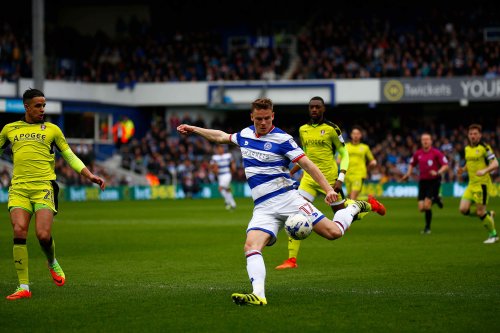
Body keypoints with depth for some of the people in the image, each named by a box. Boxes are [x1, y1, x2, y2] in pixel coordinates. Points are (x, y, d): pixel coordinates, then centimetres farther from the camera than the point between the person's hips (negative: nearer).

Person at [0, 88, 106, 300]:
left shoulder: (52, 129, 13)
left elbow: (70, 157, 17)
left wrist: (90, 176, 6)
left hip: (44, 187, -1)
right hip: (18, 188, 1)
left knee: (43, 235, -17)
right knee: (19, 232, -16)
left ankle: (52, 263, 19)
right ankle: (23, 286, -9)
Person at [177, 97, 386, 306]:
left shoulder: (282, 139, -5)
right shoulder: (245, 134, 12)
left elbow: (306, 164, -10)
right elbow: (221, 137, 33)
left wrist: (328, 189, -20)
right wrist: (194, 130, 36)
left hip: (286, 198, -4)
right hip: (263, 208, 4)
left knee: (334, 232, -11)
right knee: (251, 247, -23)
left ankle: (354, 208, 21)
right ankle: (258, 295, -34)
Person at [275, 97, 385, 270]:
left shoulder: (331, 129, -9)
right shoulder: (303, 130, 7)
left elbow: (344, 154, -4)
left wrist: (340, 179, -13)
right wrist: (292, 171, 14)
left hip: (329, 178, -4)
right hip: (309, 178, 4)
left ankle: (369, 205, 36)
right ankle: (291, 259, -10)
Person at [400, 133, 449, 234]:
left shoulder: (436, 153, -9)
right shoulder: (417, 154, 5)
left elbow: (445, 165, -9)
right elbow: (412, 164, 22)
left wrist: (438, 173, -25)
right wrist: (408, 175, 8)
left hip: (434, 181, -4)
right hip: (423, 181, 4)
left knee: (427, 205, -15)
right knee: (421, 208, -3)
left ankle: (427, 228, 6)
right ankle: (435, 199, 29)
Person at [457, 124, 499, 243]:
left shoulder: (484, 148, -9)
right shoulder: (467, 149, 12)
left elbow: (495, 164, -14)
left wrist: (484, 171, -31)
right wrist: (463, 169, 5)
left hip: (482, 183, -7)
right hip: (471, 184, 7)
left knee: (480, 212, -8)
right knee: (463, 209, -4)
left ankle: (493, 235, 13)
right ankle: (488, 215, 19)